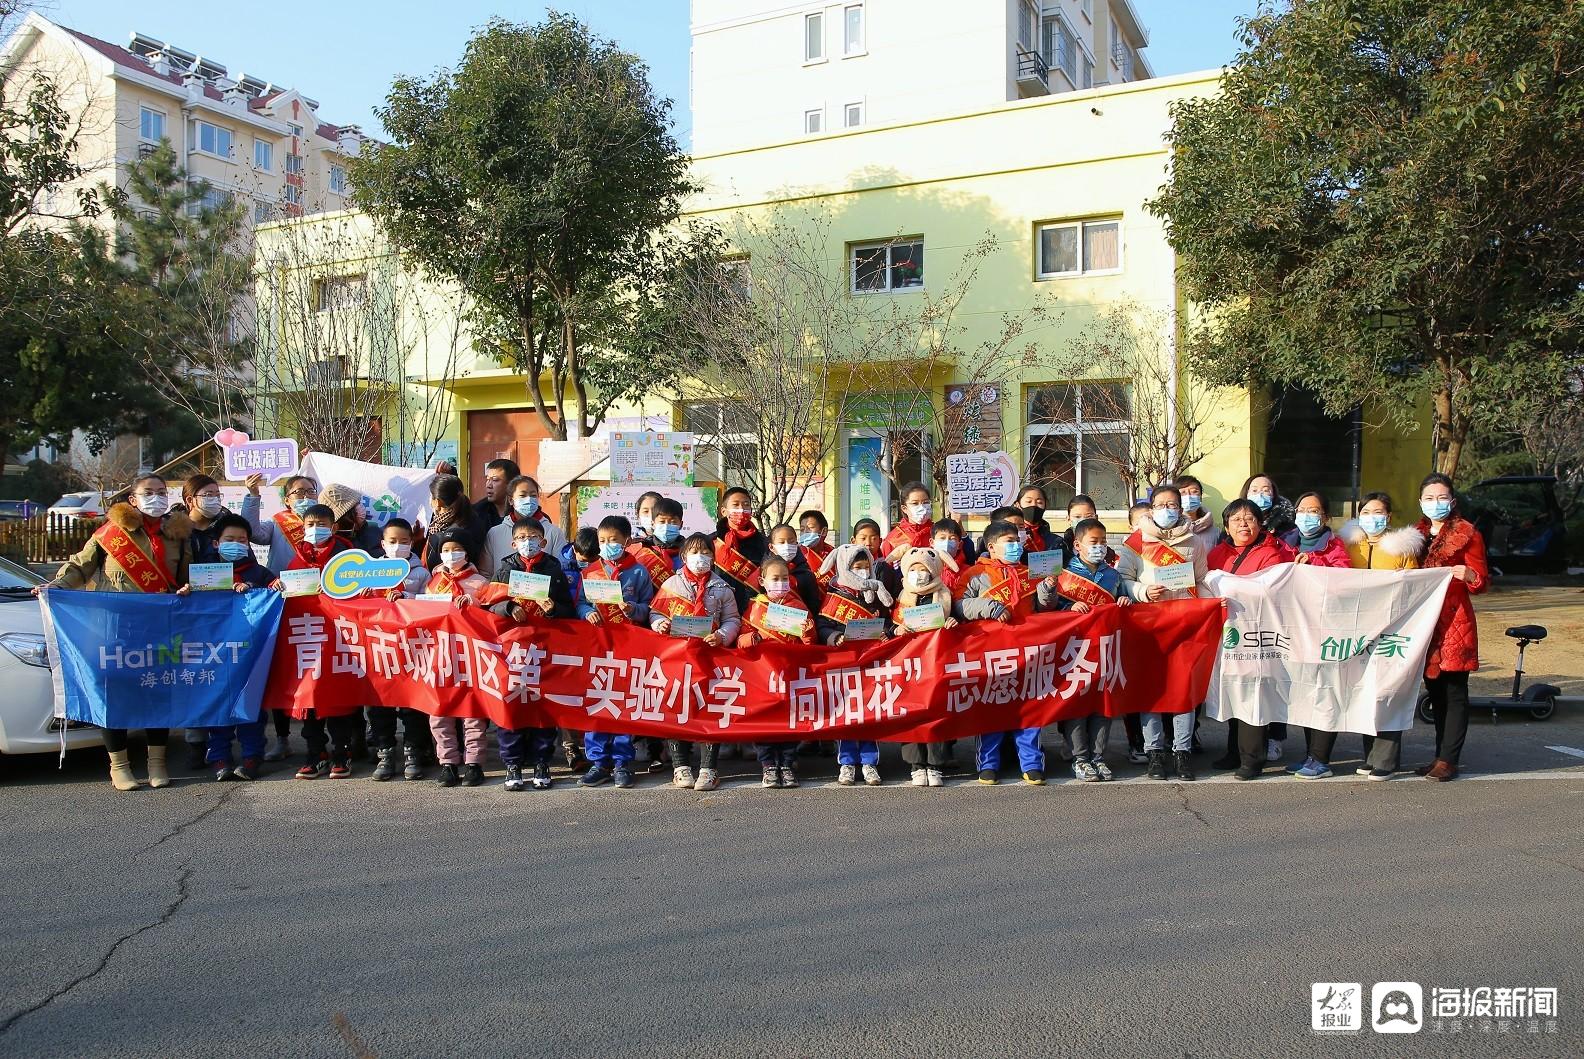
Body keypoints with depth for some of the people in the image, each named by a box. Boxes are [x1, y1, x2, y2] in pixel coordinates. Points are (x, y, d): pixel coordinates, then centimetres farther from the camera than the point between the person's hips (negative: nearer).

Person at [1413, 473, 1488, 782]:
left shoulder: (1467, 534, 0)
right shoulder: (1417, 534, 15)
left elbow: (1482, 583, -3)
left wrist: (1469, 576, -23)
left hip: (1454, 622, -6)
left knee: (1454, 693, -4)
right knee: (1436, 693, 10)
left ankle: (1448, 761, -4)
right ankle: (1441, 756, 16)